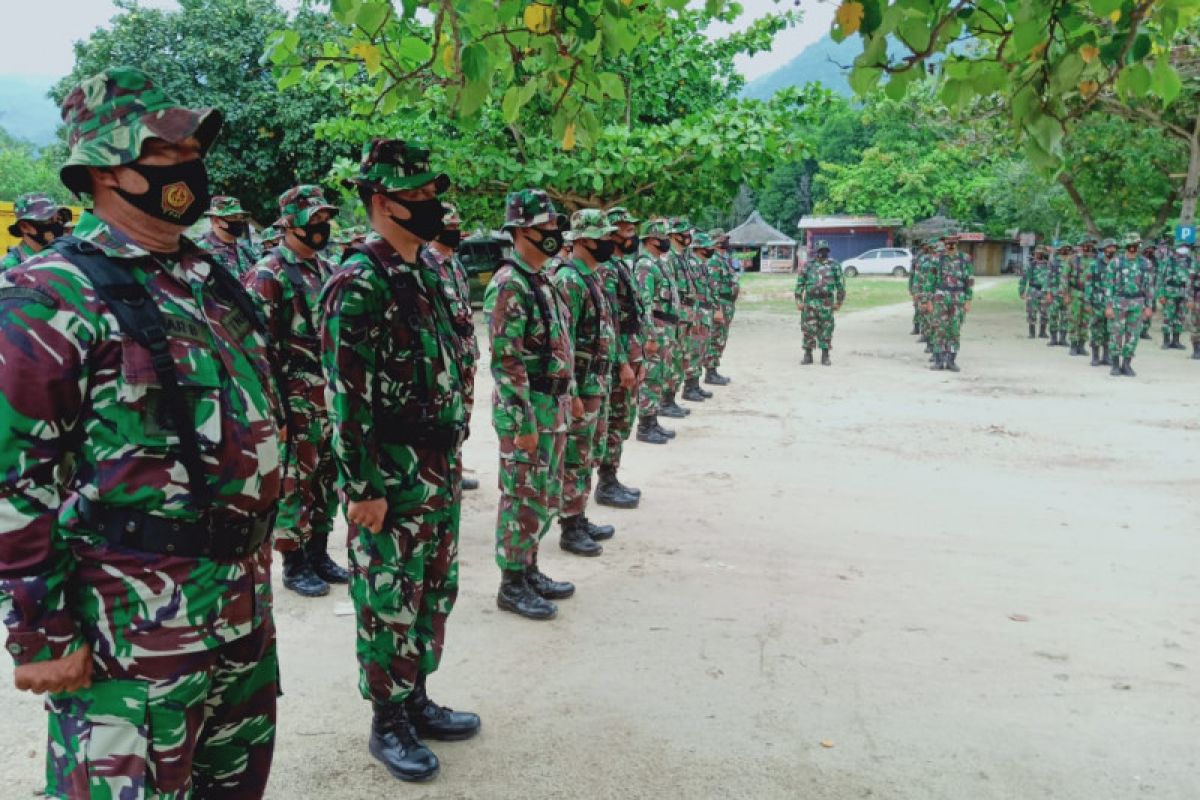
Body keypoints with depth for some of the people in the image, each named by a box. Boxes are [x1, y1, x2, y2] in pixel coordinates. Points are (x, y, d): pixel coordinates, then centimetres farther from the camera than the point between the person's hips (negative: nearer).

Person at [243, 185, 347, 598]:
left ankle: (318, 553, 27)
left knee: (327, 477, 14)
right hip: (294, 399, -7)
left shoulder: (327, 269, 13)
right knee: (294, 480, 2)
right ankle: (294, 565, 13)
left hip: (331, 395, 8)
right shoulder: (268, 274, -12)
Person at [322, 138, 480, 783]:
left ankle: (416, 700, 35)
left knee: (434, 592, 18)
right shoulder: (359, 283, -17)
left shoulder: (429, 269, 10)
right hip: (391, 476, -8)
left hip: (442, 469, 9)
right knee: (389, 602, 6)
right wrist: (363, 488, -19)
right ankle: (388, 722, 22)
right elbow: (346, 397, -19)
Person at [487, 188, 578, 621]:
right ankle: (512, 585, 12)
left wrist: (570, 393, 19)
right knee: (523, 499, 0)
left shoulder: (541, 280, 13)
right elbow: (506, 361, -22)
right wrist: (525, 422, -23)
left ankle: (529, 569, 30)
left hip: (553, 406, 10)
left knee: (546, 495, 17)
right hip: (526, 409, -9)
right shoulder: (509, 286, -18)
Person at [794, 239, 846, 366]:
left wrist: (839, 301, 1)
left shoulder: (835, 265, 4)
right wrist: (799, 300, -1)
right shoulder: (808, 265, 5)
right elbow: (800, 283, 5)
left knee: (826, 330, 2)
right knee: (808, 329, 1)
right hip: (810, 302, 1)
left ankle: (825, 356, 10)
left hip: (826, 303, 0)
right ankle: (808, 355, 11)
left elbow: (840, 285, 5)